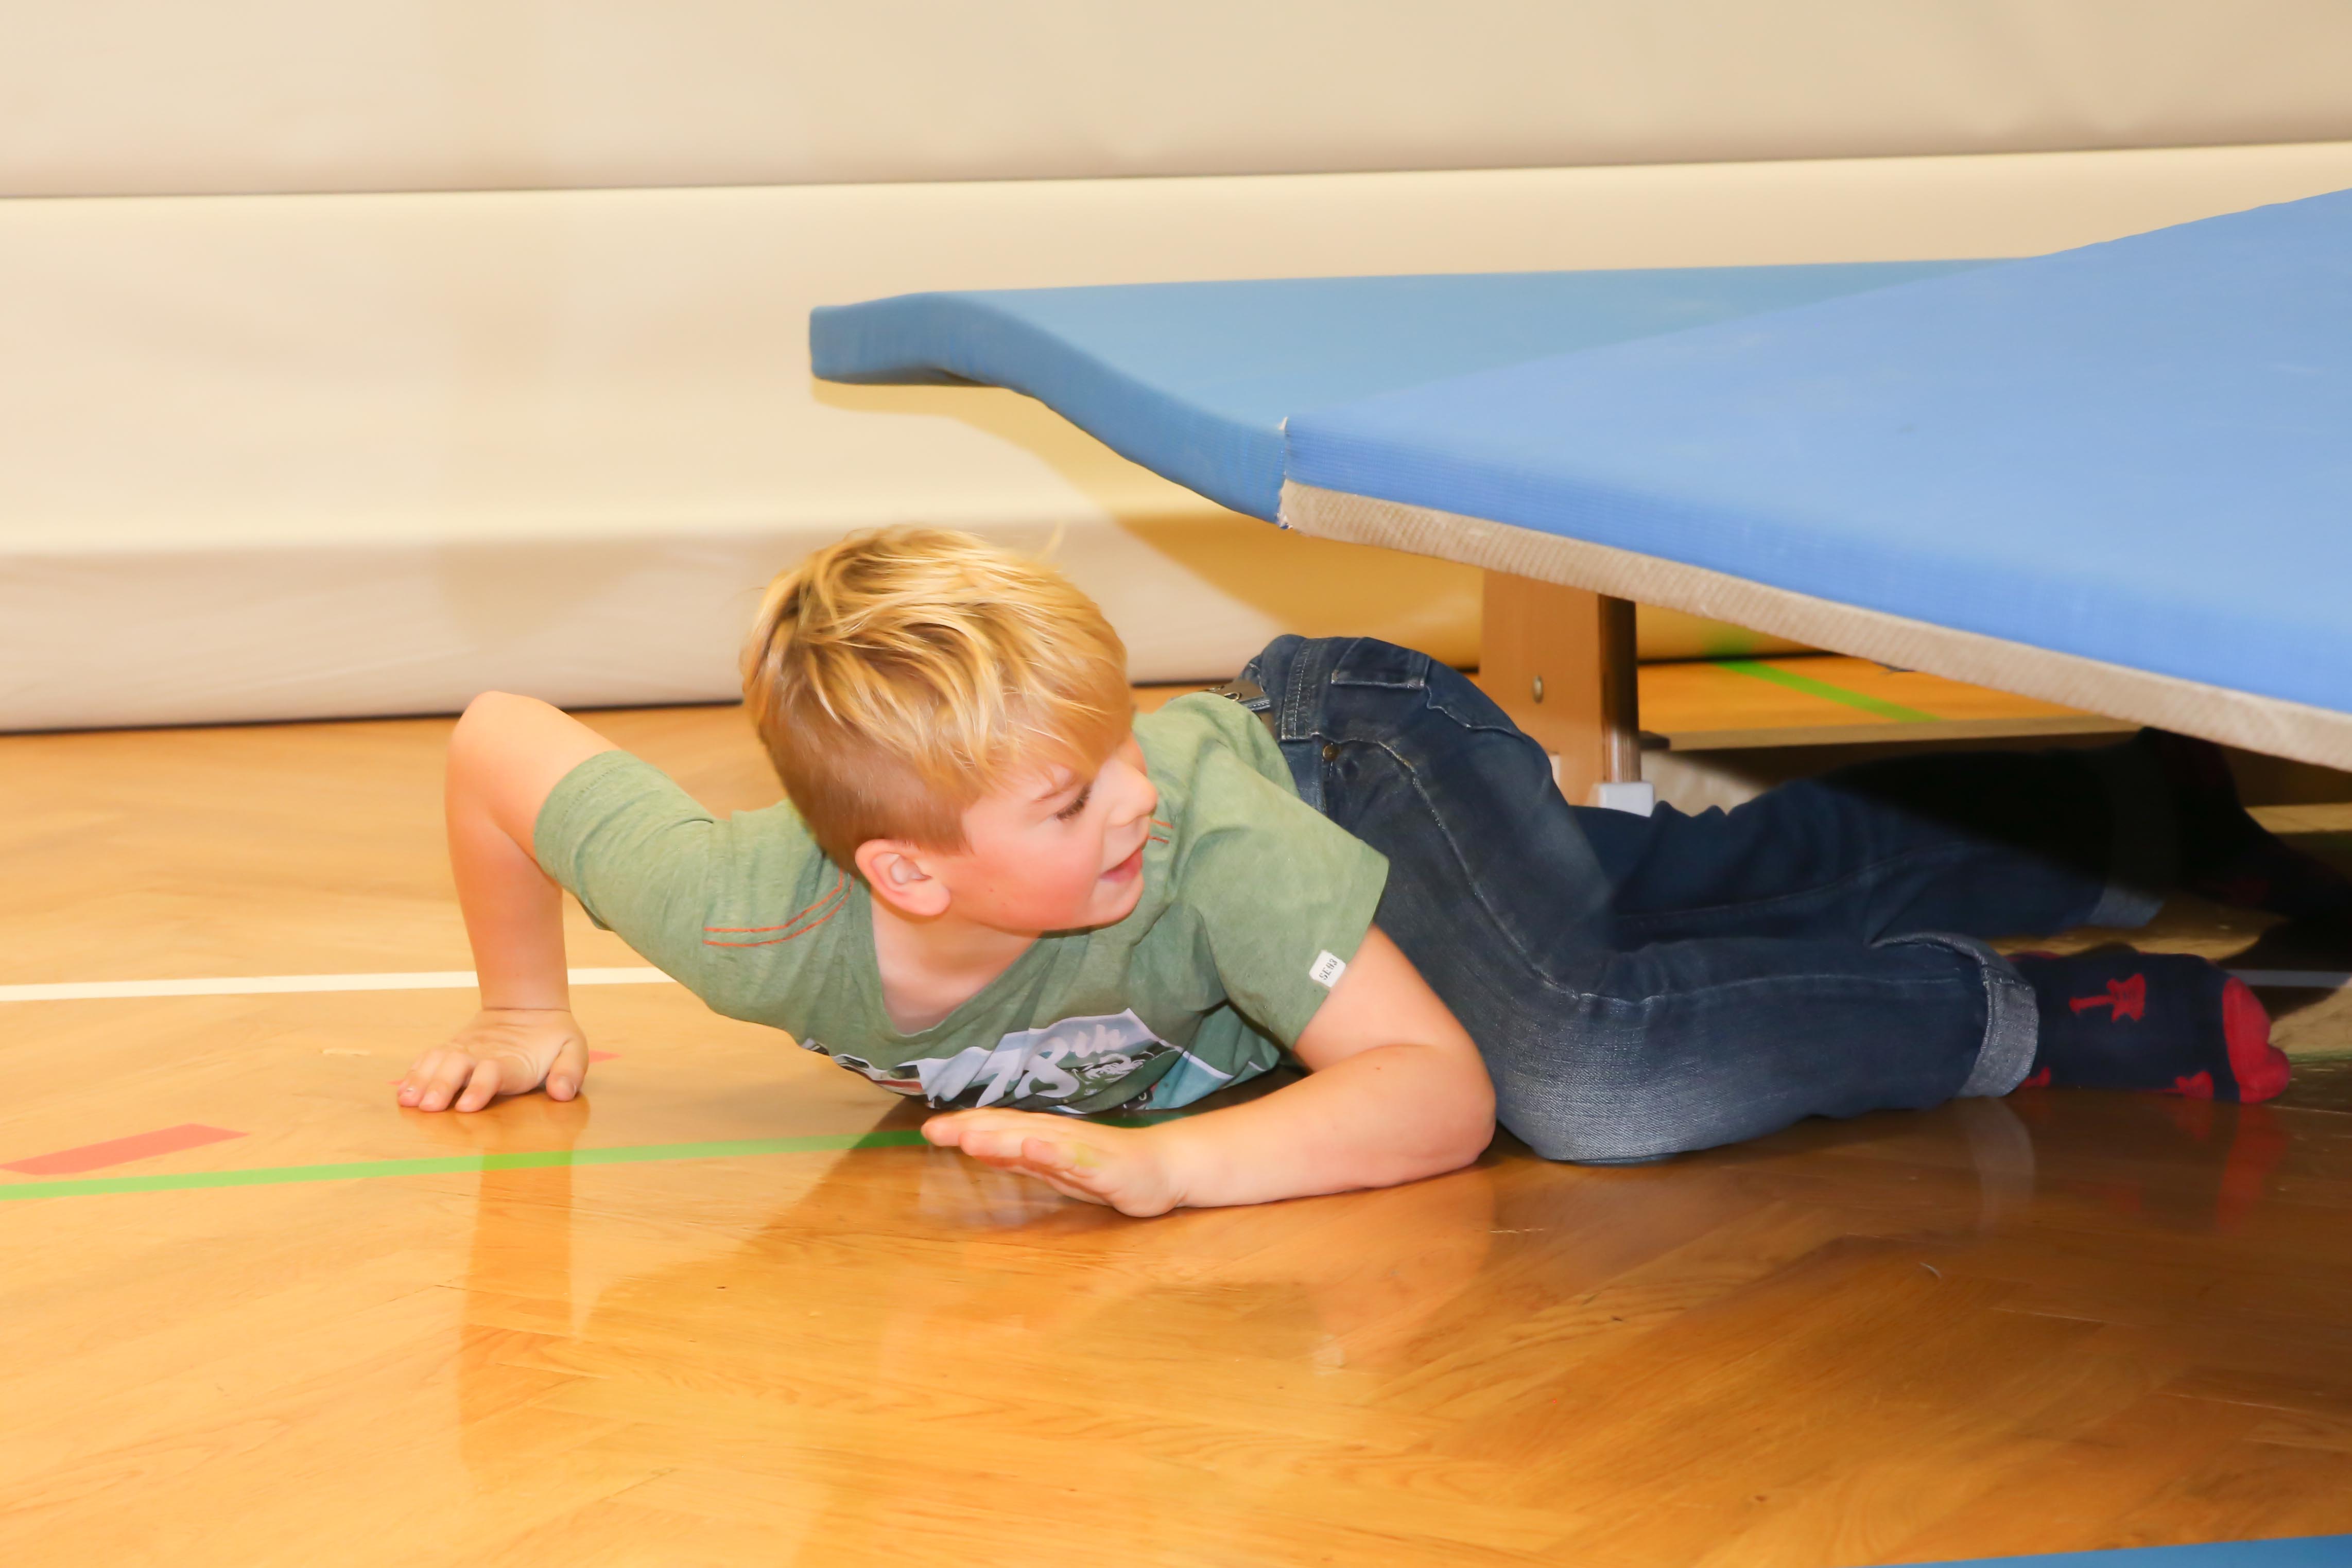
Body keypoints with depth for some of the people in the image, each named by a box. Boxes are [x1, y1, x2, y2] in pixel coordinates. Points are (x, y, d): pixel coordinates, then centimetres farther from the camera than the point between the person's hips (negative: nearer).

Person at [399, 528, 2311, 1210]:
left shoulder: (1223, 848, -43)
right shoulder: (747, 914, -35)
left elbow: (1439, 1093, -46)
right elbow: (501, 738, -22)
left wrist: (1161, 1164, -57)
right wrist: (528, 1012, -10)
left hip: (1356, 748, -5)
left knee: (1586, 1071, -34)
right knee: (1738, 883, 21)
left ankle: (2049, 1017, -13)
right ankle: (2147, 823, 40)